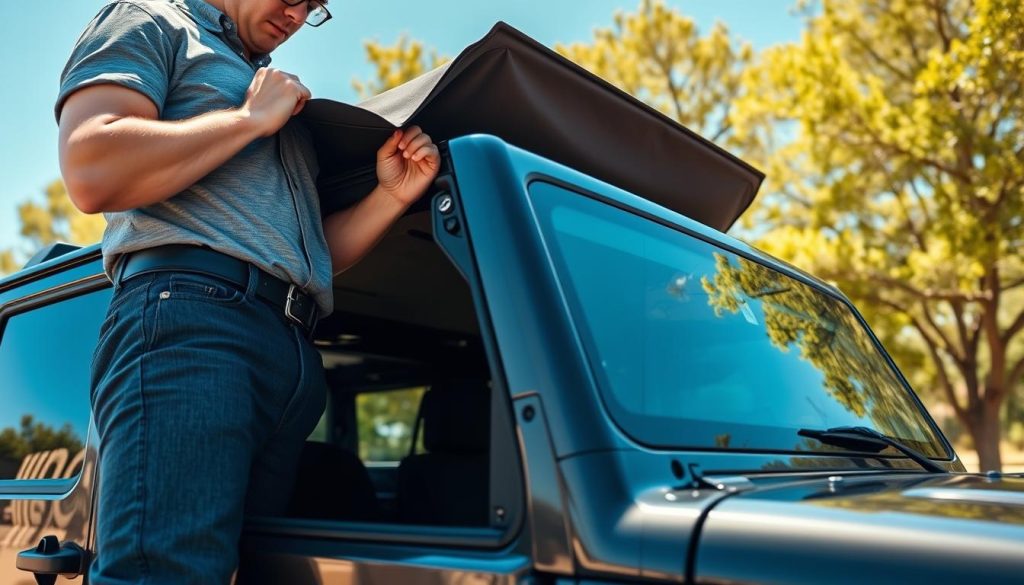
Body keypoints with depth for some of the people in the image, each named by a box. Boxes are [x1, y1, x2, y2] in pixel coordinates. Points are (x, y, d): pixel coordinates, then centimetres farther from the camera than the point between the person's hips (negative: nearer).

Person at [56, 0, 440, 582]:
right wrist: (251, 118, 0)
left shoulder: (286, 107, 34)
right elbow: (92, 173, -8)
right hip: (191, 318, -7)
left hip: (296, 358, 8)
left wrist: (395, 195, 13)